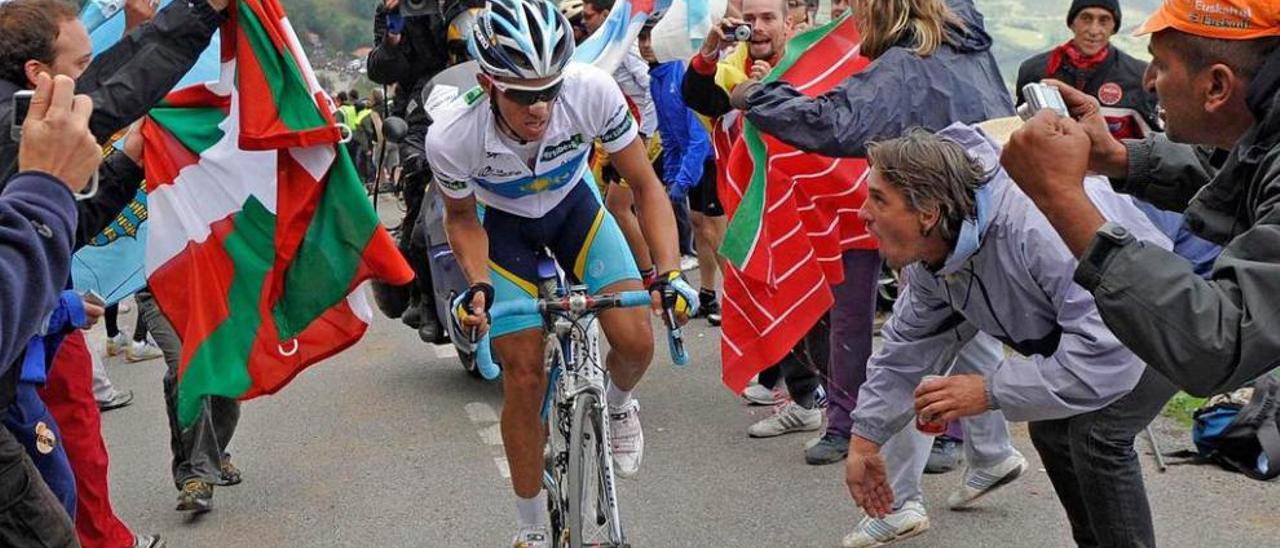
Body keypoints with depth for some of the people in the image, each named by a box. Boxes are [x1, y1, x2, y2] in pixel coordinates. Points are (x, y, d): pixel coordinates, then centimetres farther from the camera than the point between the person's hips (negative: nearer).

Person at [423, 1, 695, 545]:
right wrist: (478, 285, -28)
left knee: (636, 341, -17)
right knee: (525, 378, -7)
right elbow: (461, 217, -11)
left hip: (575, 204, 1)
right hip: (504, 224, -1)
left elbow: (645, 184, -22)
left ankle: (618, 404, 22)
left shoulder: (592, 92, -35)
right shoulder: (451, 136, -34)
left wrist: (670, 272, -34)